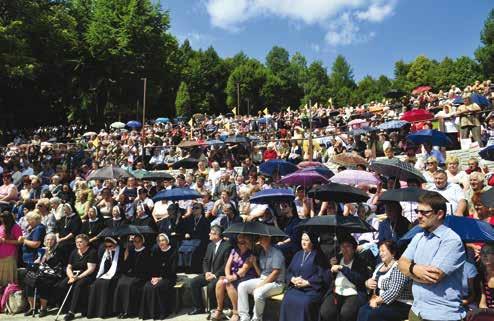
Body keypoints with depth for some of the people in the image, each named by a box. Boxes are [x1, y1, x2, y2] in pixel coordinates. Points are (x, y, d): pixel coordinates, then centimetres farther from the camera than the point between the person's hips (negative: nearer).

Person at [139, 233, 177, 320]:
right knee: (147, 287, -25)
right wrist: (153, 277, -8)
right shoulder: (155, 251, 8)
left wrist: (160, 278, -15)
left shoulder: (173, 252, -6)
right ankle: (148, 312, -15)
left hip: (168, 278, -4)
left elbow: (172, 270, -9)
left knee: (157, 287, -32)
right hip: (156, 277, 4)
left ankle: (160, 312, -20)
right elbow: (152, 266, 9)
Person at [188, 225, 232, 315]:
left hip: (219, 275, -8)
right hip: (209, 273, 8)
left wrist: (215, 275, -20)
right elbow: (205, 261, 13)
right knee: (193, 282, -8)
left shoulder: (227, 246, -13)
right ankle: (198, 307, 4)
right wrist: (207, 272, -6)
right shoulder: (210, 245, 12)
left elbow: (226, 265, -17)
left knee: (211, 286, -32)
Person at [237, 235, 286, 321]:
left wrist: (261, 285, -17)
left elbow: (275, 273, -18)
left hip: (276, 282, -8)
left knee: (258, 293, -33)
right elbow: (260, 273, 13)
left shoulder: (276, 252, -13)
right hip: (262, 279, 8)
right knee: (242, 286, -9)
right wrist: (254, 262, -3)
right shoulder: (262, 252, 12)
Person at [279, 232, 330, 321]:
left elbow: (322, 276, -8)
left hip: (313, 288, -4)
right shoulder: (298, 254, 18)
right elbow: (289, 271, 17)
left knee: (305, 302, -33)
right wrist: (293, 279, -5)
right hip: (296, 287, 5)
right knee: (287, 300, -25)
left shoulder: (318, 255, 1)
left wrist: (306, 282, -14)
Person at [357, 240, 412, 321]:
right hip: (381, 302, 7)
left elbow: (394, 292, -24)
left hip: (400, 306, -7)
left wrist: (377, 300, -17)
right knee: (362, 311, -20)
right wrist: (367, 283, -3)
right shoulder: (380, 266, 13)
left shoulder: (399, 268, -14)